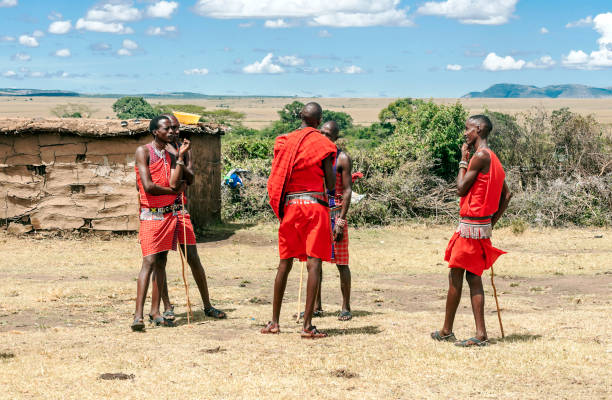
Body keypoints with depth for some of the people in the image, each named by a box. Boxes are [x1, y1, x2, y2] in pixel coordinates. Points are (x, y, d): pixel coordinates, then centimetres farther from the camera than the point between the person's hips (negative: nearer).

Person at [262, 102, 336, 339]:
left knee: (285, 262, 12)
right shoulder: (322, 144, -3)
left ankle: (274, 322, 16)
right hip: (314, 204, -4)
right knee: (314, 263, -4)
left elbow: (277, 179, 10)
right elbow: (331, 184, -5)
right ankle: (307, 325, -9)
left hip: (289, 205, 4)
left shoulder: (284, 142, 9)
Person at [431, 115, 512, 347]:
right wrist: (493, 221, 16)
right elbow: (507, 195, 16)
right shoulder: (492, 158, 15)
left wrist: (463, 160, -4)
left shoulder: (481, 156, -15)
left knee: (455, 277, 2)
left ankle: (446, 331, 13)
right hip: (483, 226, 9)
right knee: (473, 278, 9)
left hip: (471, 225, -9)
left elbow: (461, 188, -14)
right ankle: (481, 334, 6)